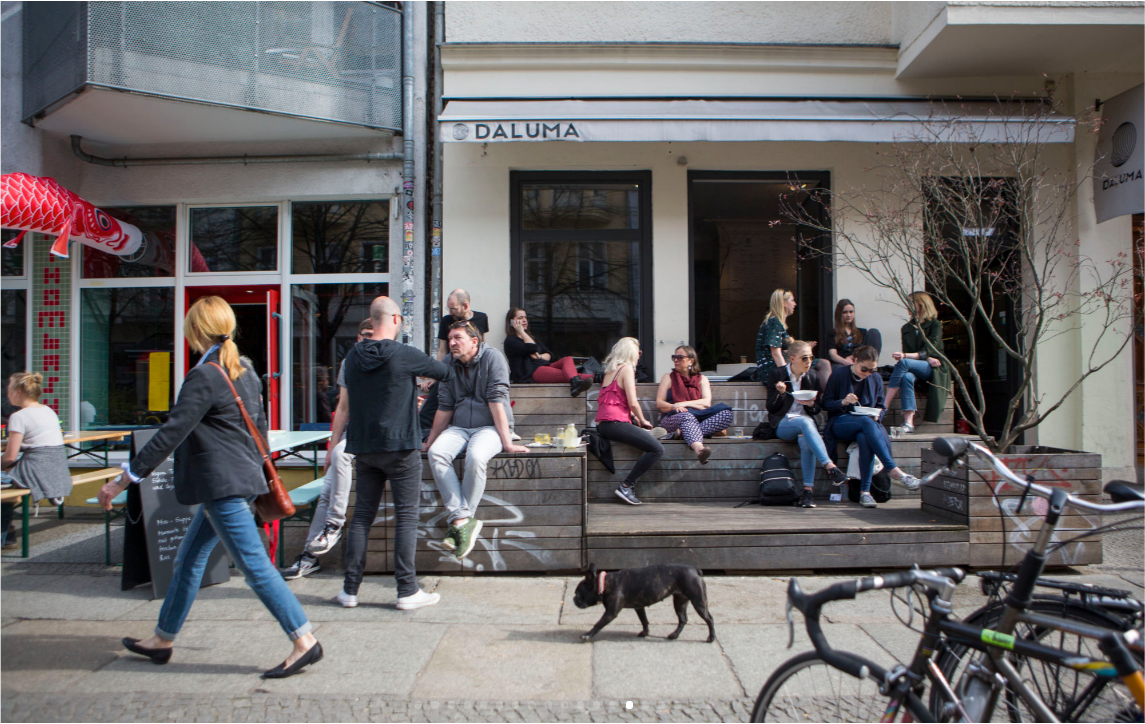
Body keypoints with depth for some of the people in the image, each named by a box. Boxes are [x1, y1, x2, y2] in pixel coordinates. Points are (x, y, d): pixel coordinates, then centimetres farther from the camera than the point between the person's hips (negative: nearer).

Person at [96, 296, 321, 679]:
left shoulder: (204, 377, -16)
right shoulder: (245, 370, 11)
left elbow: (172, 433, -19)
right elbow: (259, 425, 18)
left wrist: (125, 478, -15)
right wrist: (261, 469, 30)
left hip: (222, 485, -10)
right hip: (241, 478, 10)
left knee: (254, 565, -7)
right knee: (189, 559, 20)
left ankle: (305, 642, -5)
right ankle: (163, 639, 33)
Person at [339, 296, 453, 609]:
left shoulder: (353, 357, 5)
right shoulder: (406, 355, -11)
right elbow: (445, 373, 4)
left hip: (363, 448, 5)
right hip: (400, 446, -5)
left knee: (362, 515, 11)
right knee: (406, 516, 1)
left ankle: (350, 589, 15)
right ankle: (407, 591, 3)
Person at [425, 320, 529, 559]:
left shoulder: (492, 358, -7)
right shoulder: (449, 365, 9)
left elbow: (497, 401, -14)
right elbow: (445, 407, 15)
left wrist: (507, 443, -18)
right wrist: (429, 441, 17)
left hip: (489, 427, -4)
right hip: (458, 428, 5)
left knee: (476, 457, -37)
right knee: (436, 453, -27)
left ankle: (462, 521, -23)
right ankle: (462, 520, -30)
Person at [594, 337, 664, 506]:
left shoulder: (610, 370, 21)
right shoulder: (626, 368, -5)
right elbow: (633, 403, -11)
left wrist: (635, 417, 21)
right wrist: (642, 421, 6)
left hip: (603, 424, 10)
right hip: (615, 423, -10)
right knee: (657, 449, -15)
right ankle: (626, 486, -14)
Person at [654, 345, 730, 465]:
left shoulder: (702, 379, 19)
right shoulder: (668, 378, 17)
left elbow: (706, 402, 2)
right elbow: (659, 403, 6)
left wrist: (684, 404, -12)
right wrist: (674, 407, -16)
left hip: (698, 420, 2)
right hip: (672, 419, -2)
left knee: (726, 414, -25)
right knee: (686, 416, -39)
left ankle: (684, 433, -42)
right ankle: (699, 448, -67)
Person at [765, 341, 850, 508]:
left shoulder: (812, 376, 10)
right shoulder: (777, 374, -1)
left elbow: (817, 409, 11)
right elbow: (771, 408, -2)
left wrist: (811, 404, -12)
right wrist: (780, 393, -21)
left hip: (806, 421, 3)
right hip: (782, 424, -2)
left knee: (805, 439, -35)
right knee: (805, 423, -37)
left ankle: (808, 488, -36)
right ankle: (830, 466, -45)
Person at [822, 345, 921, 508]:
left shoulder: (876, 378, 13)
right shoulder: (839, 374, 1)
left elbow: (881, 407, 17)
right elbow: (826, 403, 1)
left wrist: (877, 415, -6)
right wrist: (842, 402, -19)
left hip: (867, 424, 3)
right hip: (841, 423, -3)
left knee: (864, 438, -38)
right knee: (866, 422, -38)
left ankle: (865, 491, -38)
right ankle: (895, 471, -45)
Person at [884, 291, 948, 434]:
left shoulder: (935, 325, 4)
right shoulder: (906, 328, 18)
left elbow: (929, 350, -10)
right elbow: (906, 352, 7)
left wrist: (906, 356, -25)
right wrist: (926, 358, -11)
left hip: (932, 368, -3)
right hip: (913, 369, 3)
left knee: (903, 363, -33)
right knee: (907, 377, -35)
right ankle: (908, 423, -45)